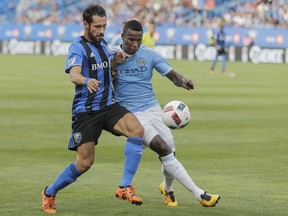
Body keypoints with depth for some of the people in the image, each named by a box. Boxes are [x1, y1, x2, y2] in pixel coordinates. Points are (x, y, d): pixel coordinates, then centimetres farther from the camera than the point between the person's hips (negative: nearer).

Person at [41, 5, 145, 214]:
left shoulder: (103, 45, 13)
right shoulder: (78, 47, -10)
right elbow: (74, 74, -29)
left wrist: (115, 61, 8)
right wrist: (87, 81, -52)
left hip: (108, 106, 6)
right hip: (85, 110, -6)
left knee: (137, 130, -22)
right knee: (84, 163, -6)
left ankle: (125, 187, -18)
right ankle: (49, 193, 20)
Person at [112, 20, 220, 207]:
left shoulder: (150, 55, 0)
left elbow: (172, 75, -9)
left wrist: (182, 81, -32)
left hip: (153, 109, 4)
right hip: (131, 114, -4)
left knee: (169, 155, 1)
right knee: (164, 150, -20)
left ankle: (167, 188, 38)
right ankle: (200, 195, -20)